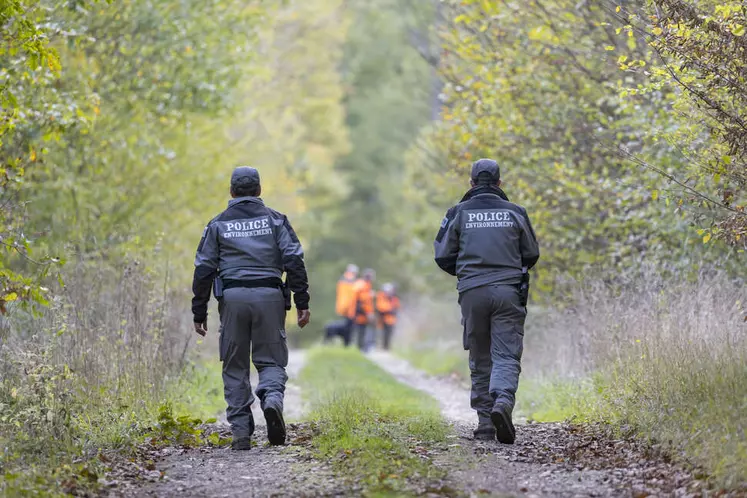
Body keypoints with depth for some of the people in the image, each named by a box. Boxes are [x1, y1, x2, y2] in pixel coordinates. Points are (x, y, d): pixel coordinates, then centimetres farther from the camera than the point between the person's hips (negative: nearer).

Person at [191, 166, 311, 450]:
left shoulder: (218, 224, 9)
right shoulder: (275, 220, 8)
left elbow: (203, 270, 5)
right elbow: (294, 261, -1)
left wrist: (199, 313, 9)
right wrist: (302, 303, 0)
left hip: (232, 298, 0)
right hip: (269, 298, 0)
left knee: (235, 367, 8)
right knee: (271, 361, 8)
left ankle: (241, 433, 2)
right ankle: (272, 399, -24)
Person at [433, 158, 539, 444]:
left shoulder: (459, 213, 4)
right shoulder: (515, 213, 5)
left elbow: (443, 256, 5)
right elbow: (532, 255, 11)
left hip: (473, 292, 1)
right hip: (508, 292, -1)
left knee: (480, 361, 11)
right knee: (506, 356, -4)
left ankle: (485, 423, 9)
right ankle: (502, 402, -31)